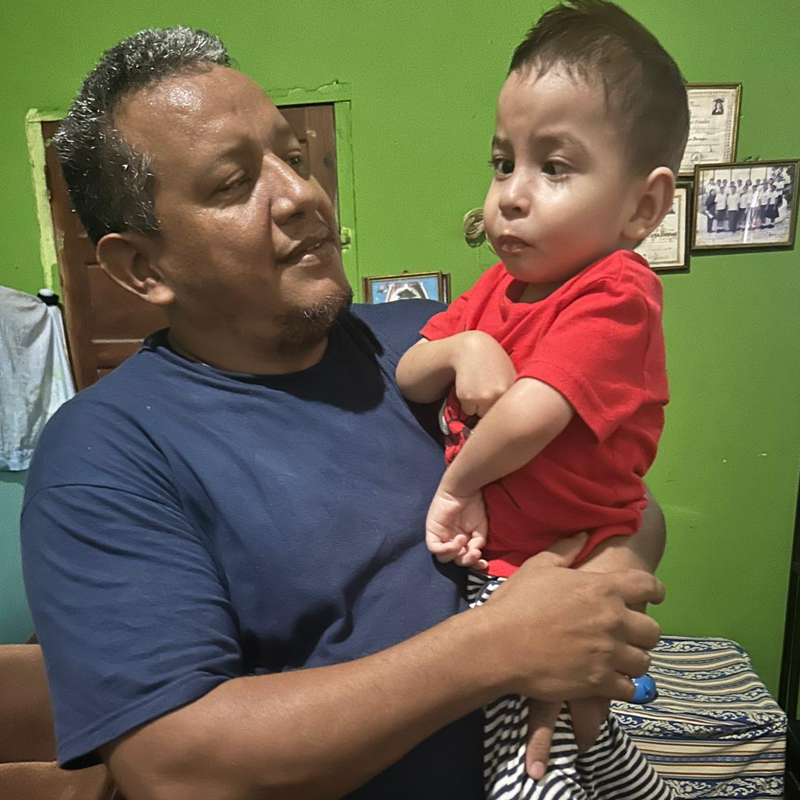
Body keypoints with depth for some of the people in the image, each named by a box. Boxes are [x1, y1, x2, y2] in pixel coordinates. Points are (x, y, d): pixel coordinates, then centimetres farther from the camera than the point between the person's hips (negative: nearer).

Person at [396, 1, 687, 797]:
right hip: (490, 556, 9)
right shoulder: (501, 284, 4)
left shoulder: (614, 299, -22)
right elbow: (407, 379, 1)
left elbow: (526, 415, -34)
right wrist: (459, 348, -19)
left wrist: (458, 484, -17)